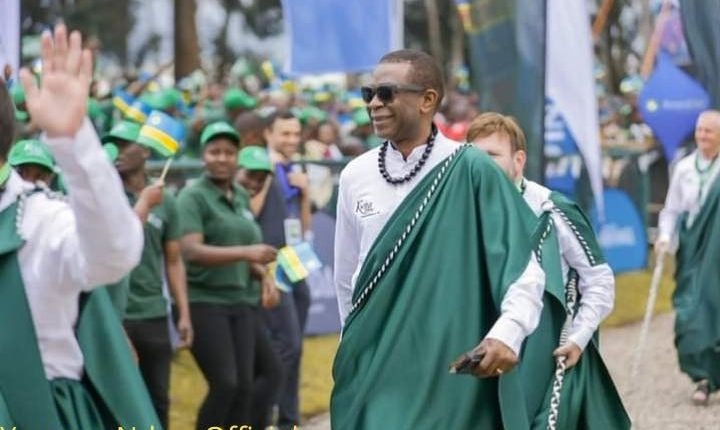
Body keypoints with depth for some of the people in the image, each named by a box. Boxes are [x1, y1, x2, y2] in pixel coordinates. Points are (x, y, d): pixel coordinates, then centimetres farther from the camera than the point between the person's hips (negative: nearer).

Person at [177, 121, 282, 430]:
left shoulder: (241, 197, 13)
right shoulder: (193, 197, -8)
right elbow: (191, 251, -21)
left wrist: (264, 275, 5)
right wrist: (245, 252, -29)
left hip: (240, 303, 7)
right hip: (204, 303, -7)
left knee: (245, 384, 1)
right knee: (225, 384, -15)